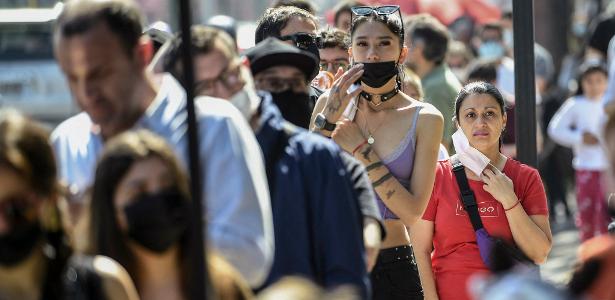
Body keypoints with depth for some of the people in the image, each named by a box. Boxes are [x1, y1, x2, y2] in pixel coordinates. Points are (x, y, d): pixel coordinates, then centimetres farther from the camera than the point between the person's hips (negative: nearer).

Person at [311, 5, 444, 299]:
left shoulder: (424, 118, -3)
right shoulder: (330, 104, 2)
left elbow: (412, 213, -11)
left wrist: (361, 150, -14)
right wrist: (327, 121, -13)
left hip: (391, 269, -1)